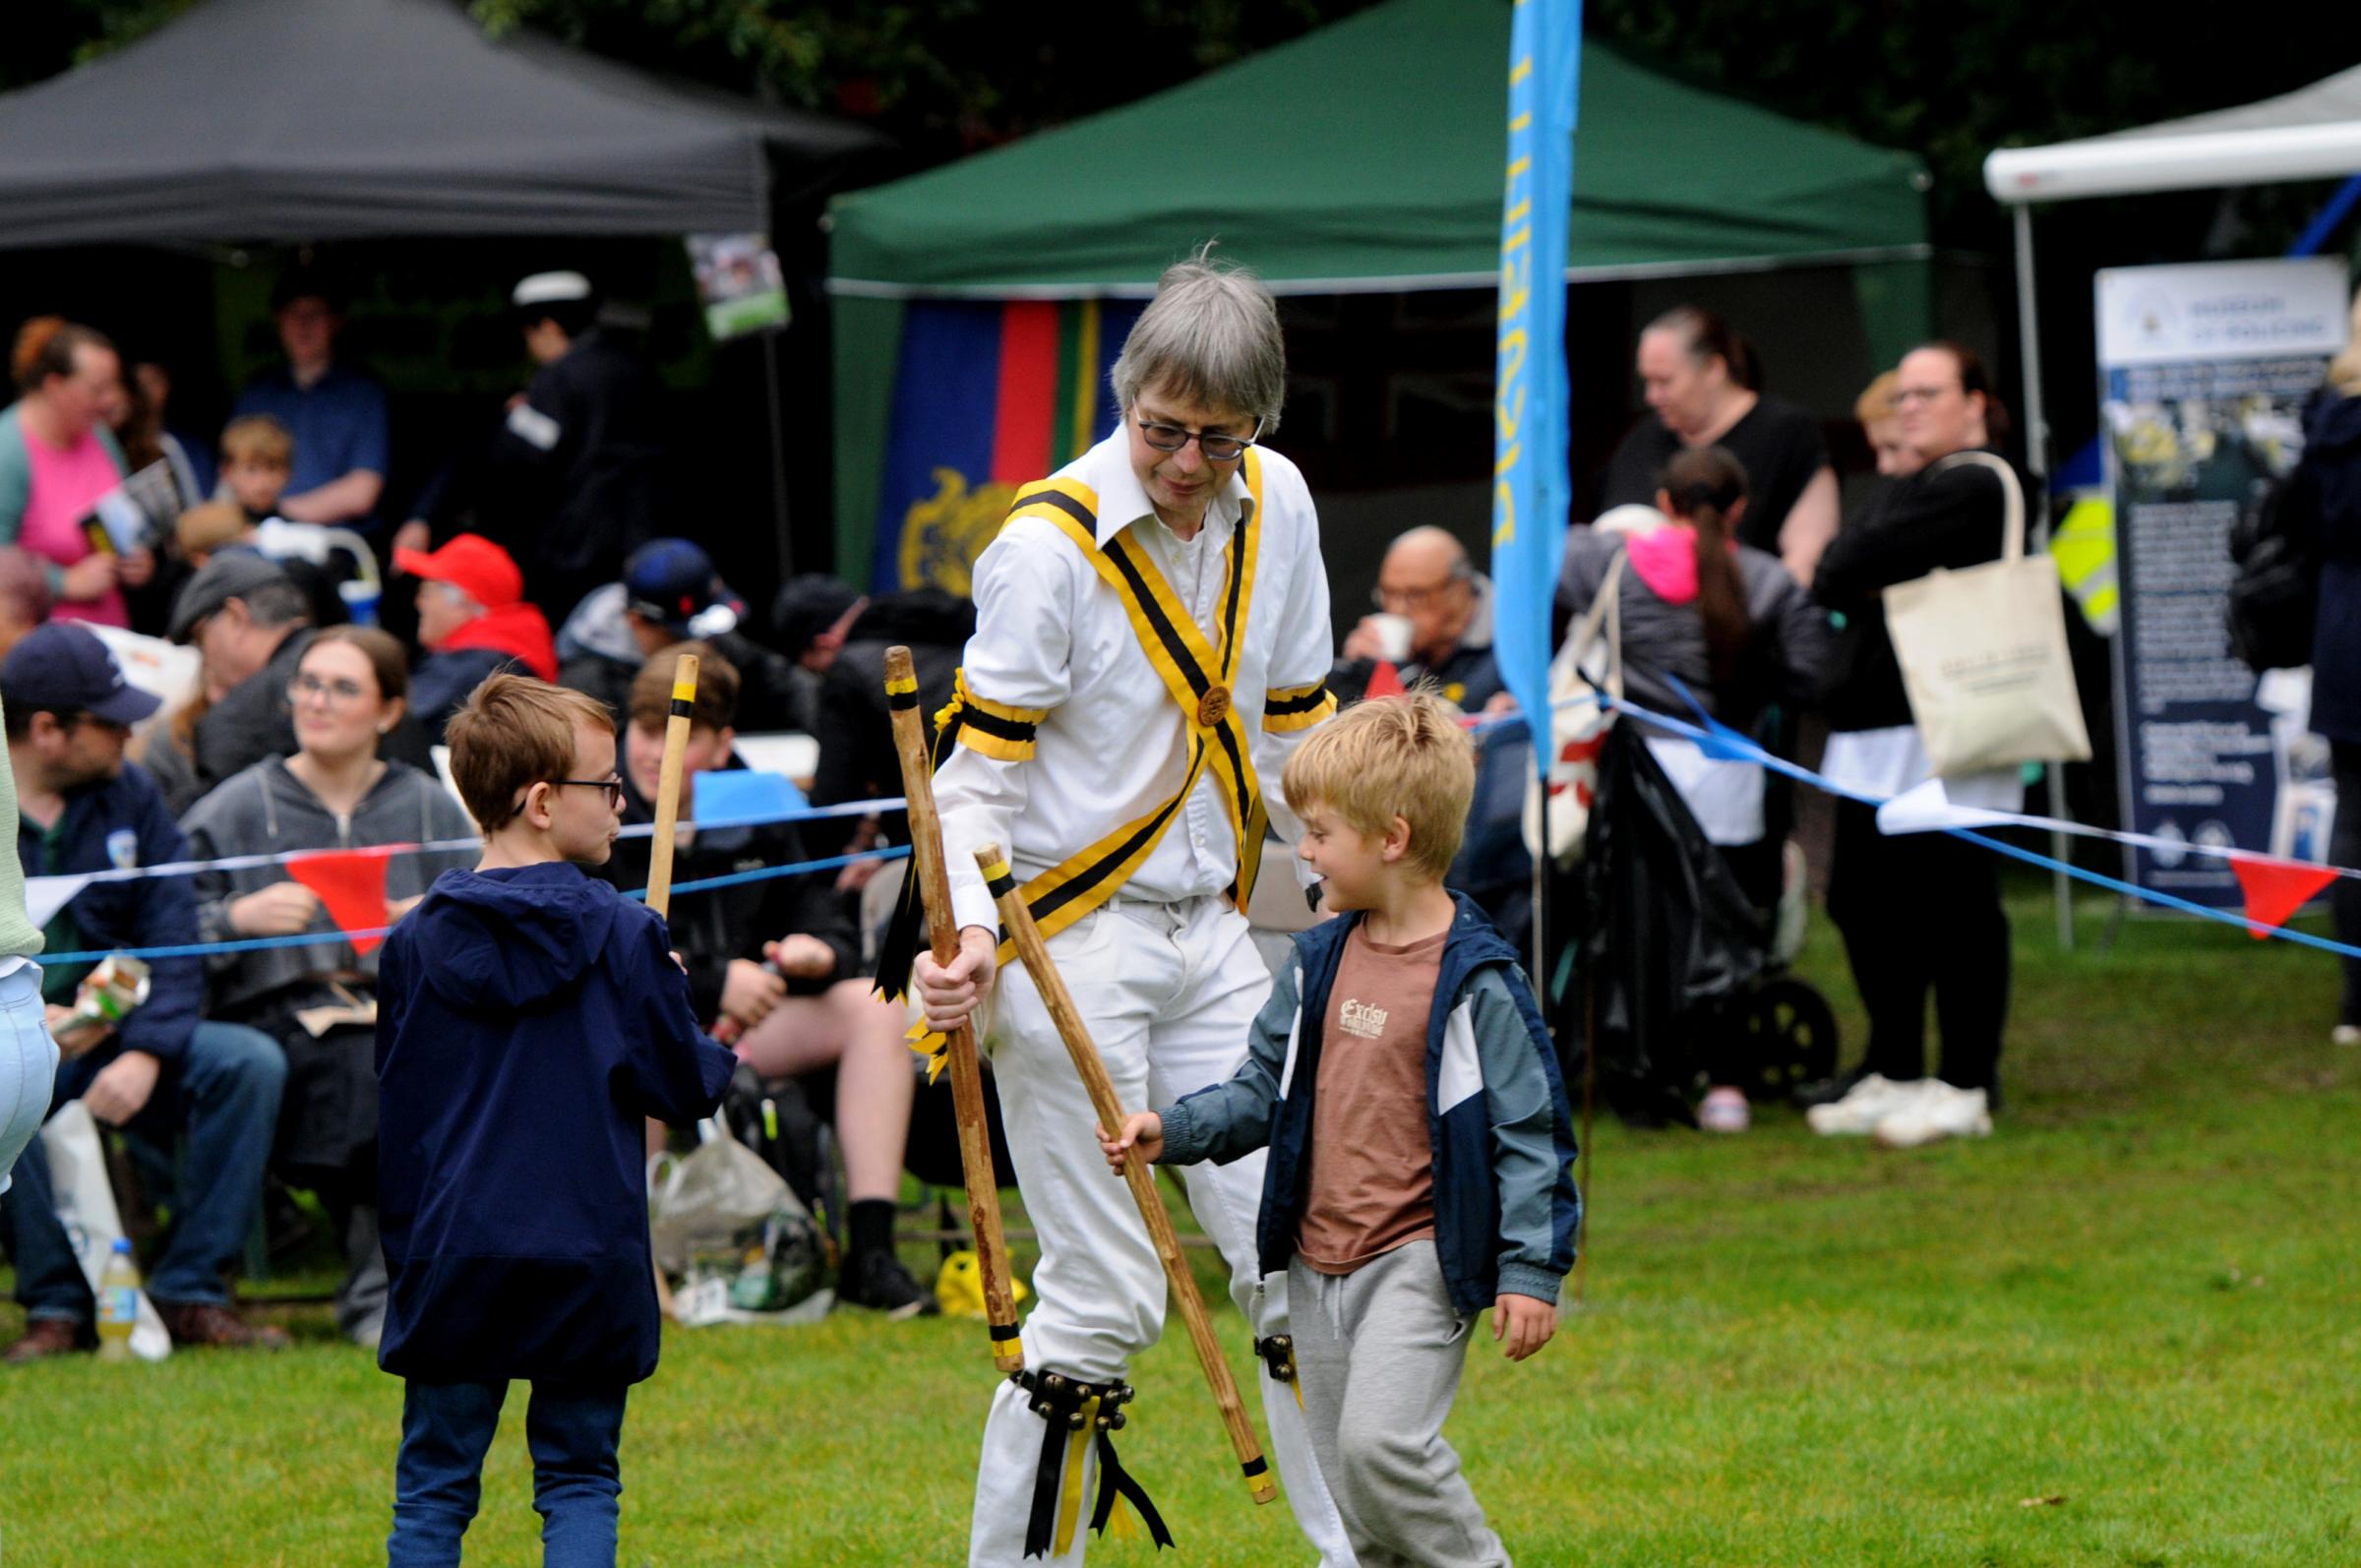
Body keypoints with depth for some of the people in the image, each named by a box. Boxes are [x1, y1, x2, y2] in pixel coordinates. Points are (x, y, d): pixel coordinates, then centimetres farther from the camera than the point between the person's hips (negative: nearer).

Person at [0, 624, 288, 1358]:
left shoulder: (131, 797, 9)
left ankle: (191, 1292, -16)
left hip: (116, 1043, 4)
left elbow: (173, 938, 0)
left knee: (251, 1061, -21)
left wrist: (145, 1054, -17)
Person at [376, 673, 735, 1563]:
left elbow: (398, 1114, 6)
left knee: (433, 1488, 7)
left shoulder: (418, 944, 1)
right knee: (579, 1480, 8)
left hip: (454, 1256, 2)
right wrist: (718, 1045, 19)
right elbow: (685, 1088, -3)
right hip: (589, 1257, -1)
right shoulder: (623, 937, -6)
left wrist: (406, 1243, 17)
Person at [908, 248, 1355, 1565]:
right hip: (1068, 944, -6)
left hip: (1211, 937, 6)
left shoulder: (1277, 505, 2)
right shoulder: (1050, 542, -16)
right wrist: (975, 934, -27)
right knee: (1105, 1300, -6)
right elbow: (979, 772, -12)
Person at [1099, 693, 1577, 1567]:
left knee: (1379, 1439, -22)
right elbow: (1265, 1090, 19)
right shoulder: (1321, 961, 9)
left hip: (1419, 1257, -7)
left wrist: (1531, 1268, -14)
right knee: (1350, 1497, 8)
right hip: (1318, 1261, 7)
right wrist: (1173, 1131, 4)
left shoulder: (1474, 981, -12)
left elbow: (1530, 1127, -10)